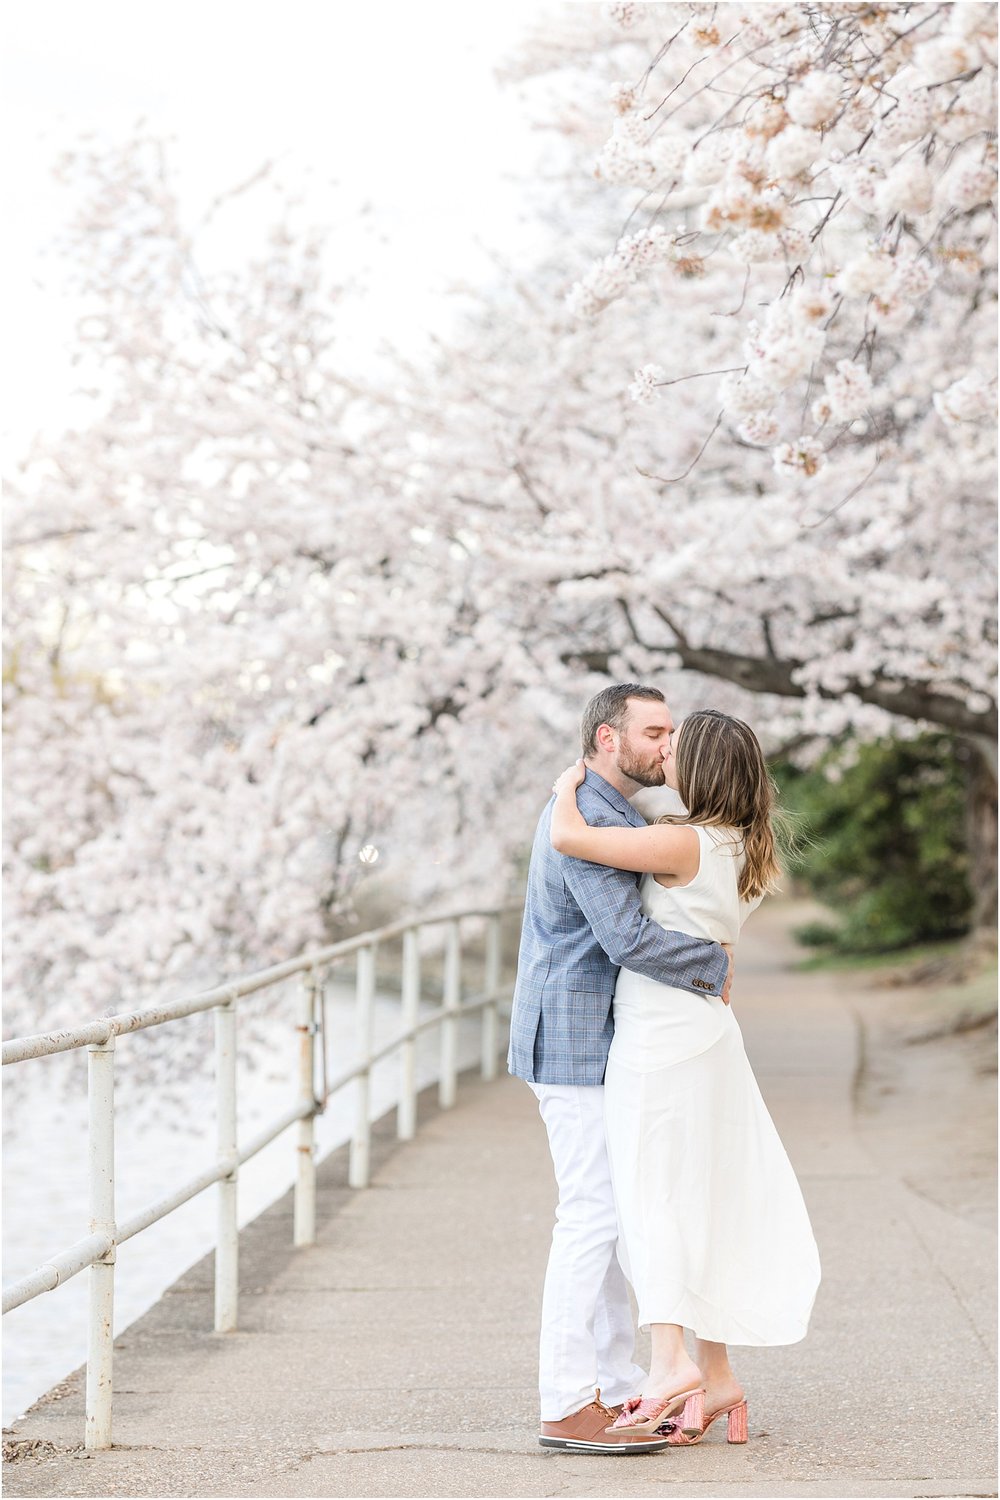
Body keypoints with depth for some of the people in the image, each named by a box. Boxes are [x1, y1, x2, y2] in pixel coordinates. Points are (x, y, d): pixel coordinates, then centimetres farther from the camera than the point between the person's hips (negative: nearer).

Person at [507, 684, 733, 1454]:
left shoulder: (606, 814, 16)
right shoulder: (585, 821, -19)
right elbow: (626, 936, -27)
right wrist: (715, 967, -14)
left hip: (601, 1042, 10)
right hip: (580, 1048, -10)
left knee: (617, 1216, 12)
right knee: (593, 1217, -9)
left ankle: (618, 1391, 16)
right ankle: (567, 1408, -6)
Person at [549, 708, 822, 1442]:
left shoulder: (683, 843, -17)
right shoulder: (745, 850, 9)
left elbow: (568, 837, -20)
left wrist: (569, 784, -6)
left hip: (661, 1036, -8)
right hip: (710, 1032, 8)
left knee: (651, 1195, -8)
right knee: (702, 1203, 12)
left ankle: (671, 1360, -20)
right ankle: (717, 1378, 17)